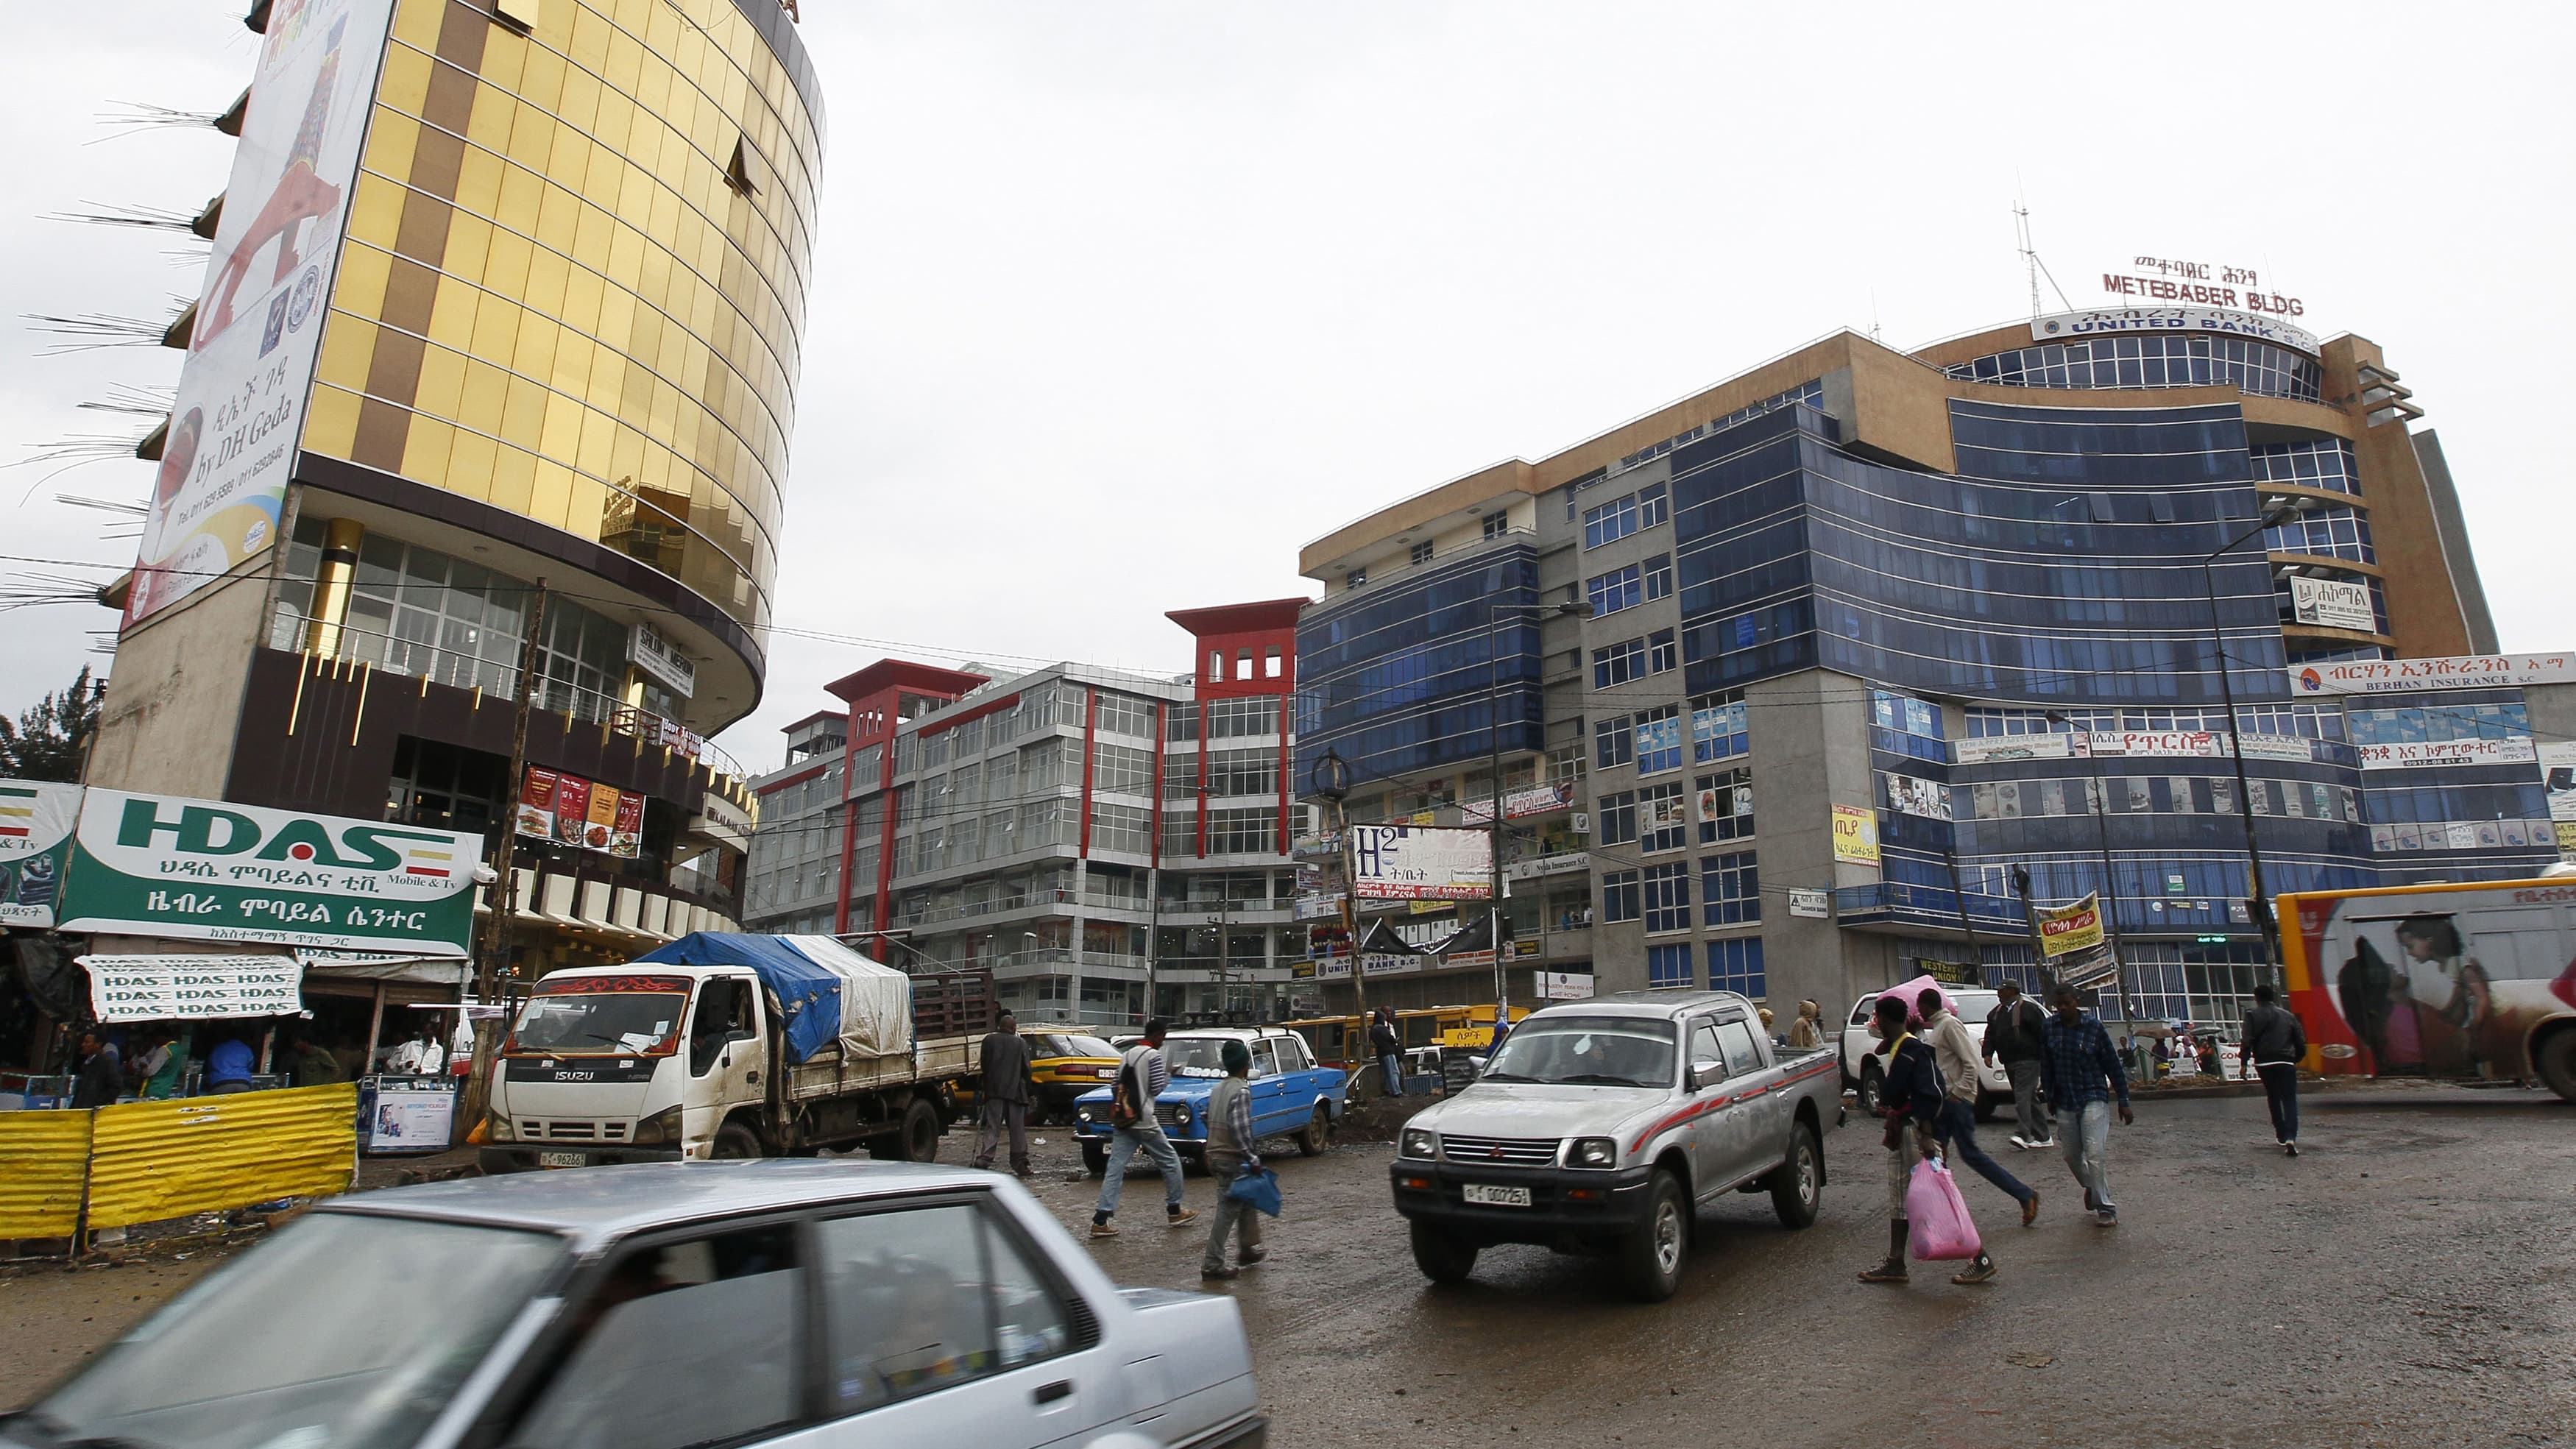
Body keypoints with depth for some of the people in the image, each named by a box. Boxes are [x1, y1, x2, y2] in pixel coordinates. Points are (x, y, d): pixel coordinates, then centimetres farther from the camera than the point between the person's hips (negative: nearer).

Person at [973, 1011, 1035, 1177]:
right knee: (1017, 1129, 6)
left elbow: (984, 1065, 6)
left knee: (992, 1127, 0)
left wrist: (986, 1087, 16)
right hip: (1016, 1092, 0)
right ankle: (1020, 1164, 8)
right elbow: (1026, 1070, 3)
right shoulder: (1021, 1044, 4)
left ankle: (984, 1159, -16)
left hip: (994, 1090, 0)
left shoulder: (989, 1040, 4)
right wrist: (1027, 1092, 11)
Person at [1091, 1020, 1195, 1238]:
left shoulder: (1127, 1055, 14)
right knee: (1171, 1162, 11)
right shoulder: (1154, 1055, -9)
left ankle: (1100, 1221, -6)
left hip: (1121, 1120, 7)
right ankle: (1174, 1212, 19)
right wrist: (1168, 1074, 5)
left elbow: (1116, 1088, 17)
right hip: (1143, 1121, -7)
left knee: (1115, 1169, 1)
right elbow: (1156, 1089, -11)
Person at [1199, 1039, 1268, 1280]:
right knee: (1228, 1210, -2)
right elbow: (1239, 1127, -25)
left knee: (1248, 1200, 23)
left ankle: (1247, 1249, 33)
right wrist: (1253, 1159, -20)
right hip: (1233, 1159, -9)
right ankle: (1212, 1264, 1)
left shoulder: (1217, 1090, 10)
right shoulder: (1241, 1091, -17)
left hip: (1216, 1154, 9)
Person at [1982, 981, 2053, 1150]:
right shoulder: (1996, 1013, 16)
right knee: (2029, 1098, 12)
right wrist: (1988, 1053, 3)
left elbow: (2043, 1032, -11)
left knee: (2022, 1096, -17)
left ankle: (2024, 1135, -21)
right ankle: (2043, 1137, 18)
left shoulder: (2028, 1009, -8)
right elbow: (1990, 1035, 16)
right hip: (2009, 1062, 8)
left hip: (2028, 1061, -8)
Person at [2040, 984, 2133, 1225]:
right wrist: (2050, 1096, 10)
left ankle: (2105, 1208, -1)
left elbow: (2112, 1064, -3)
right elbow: (2046, 1065, 9)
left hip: (2094, 1099, -4)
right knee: (2071, 1154, 11)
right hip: (2065, 1102, 4)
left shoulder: (2093, 1026, -8)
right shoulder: (2050, 1027, 0)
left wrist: (2123, 1101, -2)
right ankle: (2092, 1187, 40)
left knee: (2094, 1153, -12)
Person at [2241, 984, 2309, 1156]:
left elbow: (2247, 1040, -7)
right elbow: (2301, 1043, 14)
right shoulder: (2288, 1016, 14)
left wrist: (2244, 1062, -5)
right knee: (2290, 1101, -3)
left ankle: (2282, 1135, 20)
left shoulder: (2253, 1015, 3)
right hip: (2287, 1063, 1)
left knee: (2274, 1100, 16)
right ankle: (2290, 1137, -20)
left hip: (2265, 1064, -1)